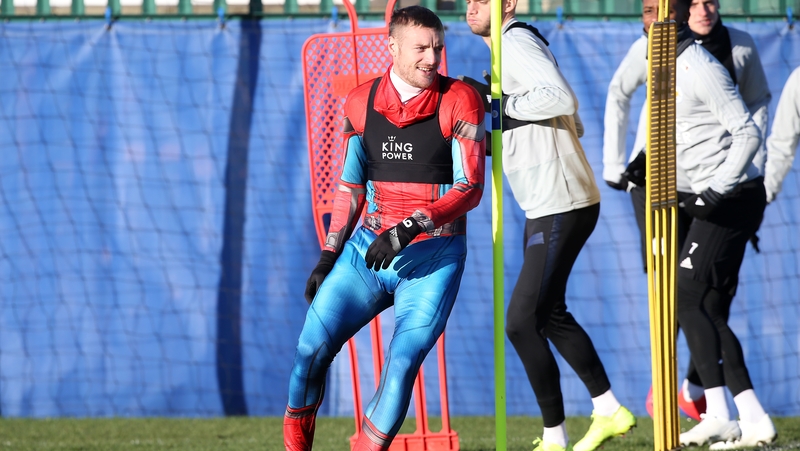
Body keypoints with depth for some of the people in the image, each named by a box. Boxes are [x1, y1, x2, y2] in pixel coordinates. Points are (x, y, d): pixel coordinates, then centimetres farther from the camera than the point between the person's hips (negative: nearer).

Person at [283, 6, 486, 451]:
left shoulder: (459, 101, -8)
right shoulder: (361, 102, 5)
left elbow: (470, 189, -13)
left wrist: (406, 231, -22)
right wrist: (329, 255, 9)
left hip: (432, 259, -4)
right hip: (369, 249, 4)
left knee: (402, 364, -17)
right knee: (312, 349, -6)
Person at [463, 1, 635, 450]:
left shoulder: (517, 43, -13)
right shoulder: (514, 46, 17)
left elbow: (562, 98, -31)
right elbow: (574, 125, 21)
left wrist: (500, 107, -21)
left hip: (561, 207, -11)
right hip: (544, 208, 11)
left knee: (523, 321, -11)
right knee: (551, 315, 22)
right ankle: (609, 411, 32)